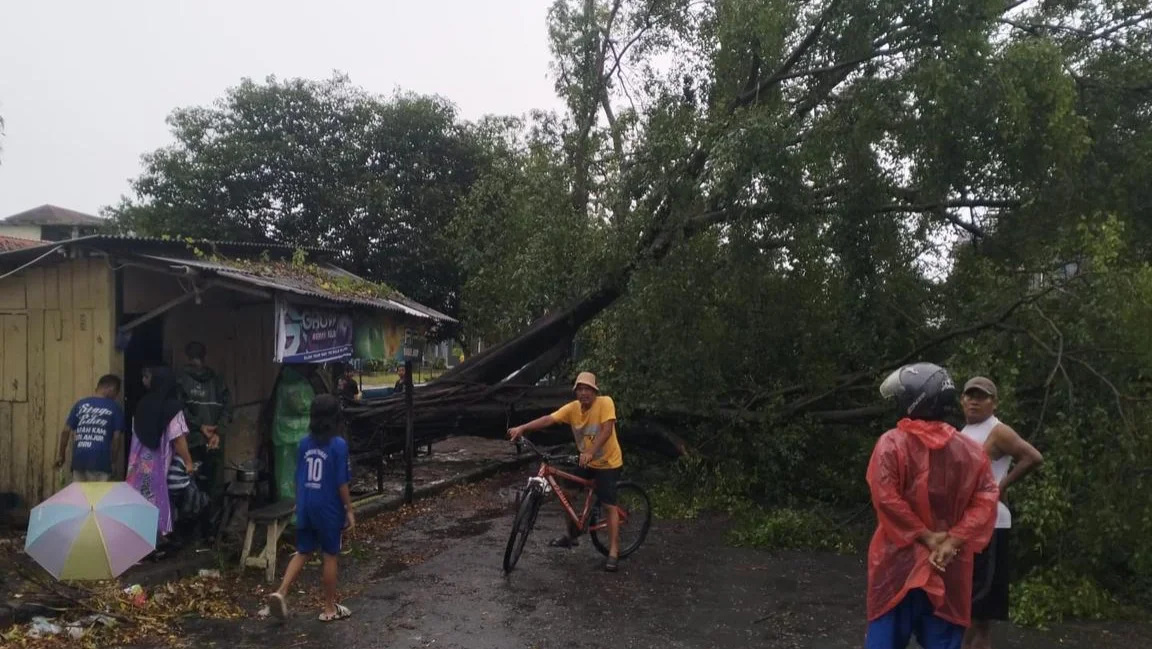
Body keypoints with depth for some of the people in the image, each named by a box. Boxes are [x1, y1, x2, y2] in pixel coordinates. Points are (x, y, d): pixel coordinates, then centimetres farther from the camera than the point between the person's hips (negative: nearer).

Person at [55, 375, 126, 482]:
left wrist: (61, 455, 20)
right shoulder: (114, 408, 2)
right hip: (100, 460, -4)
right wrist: (112, 459, 11)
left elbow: (66, 431, 11)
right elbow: (117, 437, -1)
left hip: (79, 459, 4)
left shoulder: (80, 404, 12)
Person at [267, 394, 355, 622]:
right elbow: (341, 482, -14)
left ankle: (281, 592, 2)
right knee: (330, 556, 7)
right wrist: (349, 510, -6)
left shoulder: (305, 443, 2)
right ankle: (330, 609, 17)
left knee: (303, 553, 17)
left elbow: (298, 478, 9)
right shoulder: (338, 444, -15)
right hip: (328, 509, -5)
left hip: (305, 507, 5)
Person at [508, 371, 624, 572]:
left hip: (608, 462, -6)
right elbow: (548, 419, -17)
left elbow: (607, 430, -33)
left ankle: (613, 552, 0)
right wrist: (522, 428, -29)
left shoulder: (605, 403, -23)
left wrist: (590, 452, -45)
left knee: (609, 506, -9)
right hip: (586, 461, 6)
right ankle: (571, 535, 24)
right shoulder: (573, 408, -9)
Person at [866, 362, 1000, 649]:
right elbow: (986, 501, -3)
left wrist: (925, 537, -10)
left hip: (899, 562, -3)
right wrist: (953, 541, -9)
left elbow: (886, 499, -17)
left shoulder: (891, 444, -9)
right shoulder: (971, 450, 4)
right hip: (950, 567, 3)